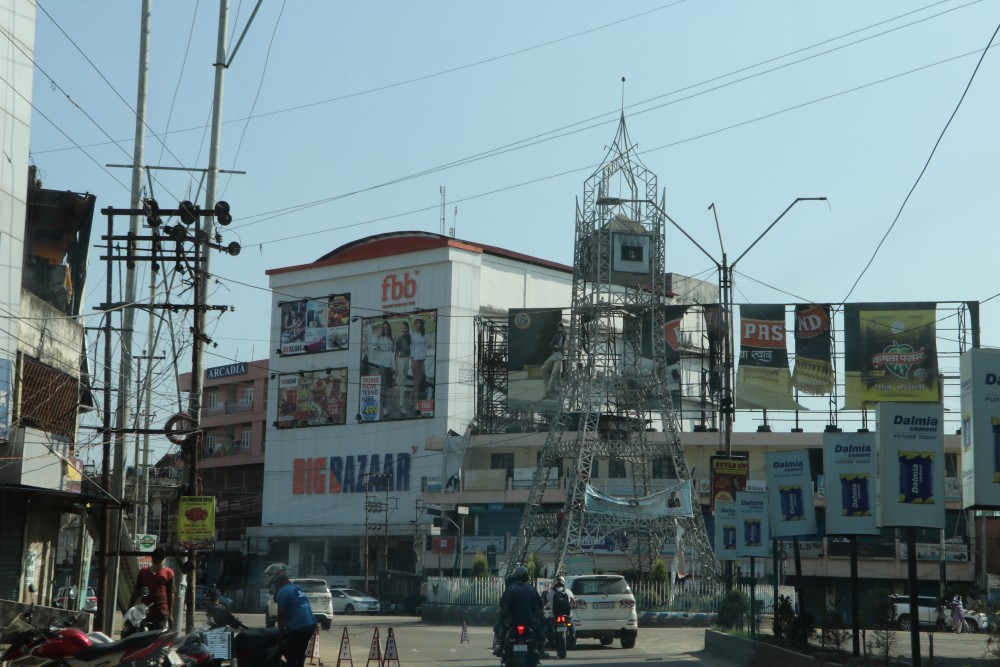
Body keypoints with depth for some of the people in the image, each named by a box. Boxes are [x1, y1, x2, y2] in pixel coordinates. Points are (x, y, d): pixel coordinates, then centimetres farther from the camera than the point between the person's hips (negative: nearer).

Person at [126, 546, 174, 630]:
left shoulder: (168, 573, 2)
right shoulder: (143, 572, 11)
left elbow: (171, 594, 2)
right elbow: (136, 592, 17)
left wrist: (170, 614, -1)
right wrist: (129, 609, 12)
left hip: (161, 613, -3)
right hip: (144, 612, 3)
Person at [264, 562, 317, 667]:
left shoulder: (282, 592, -9)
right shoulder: (296, 588, 19)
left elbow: (281, 616, -5)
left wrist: (280, 634, 5)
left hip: (298, 628, -9)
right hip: (310, 625, 9)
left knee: (290, 655, 0)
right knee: (299, 655, 18)